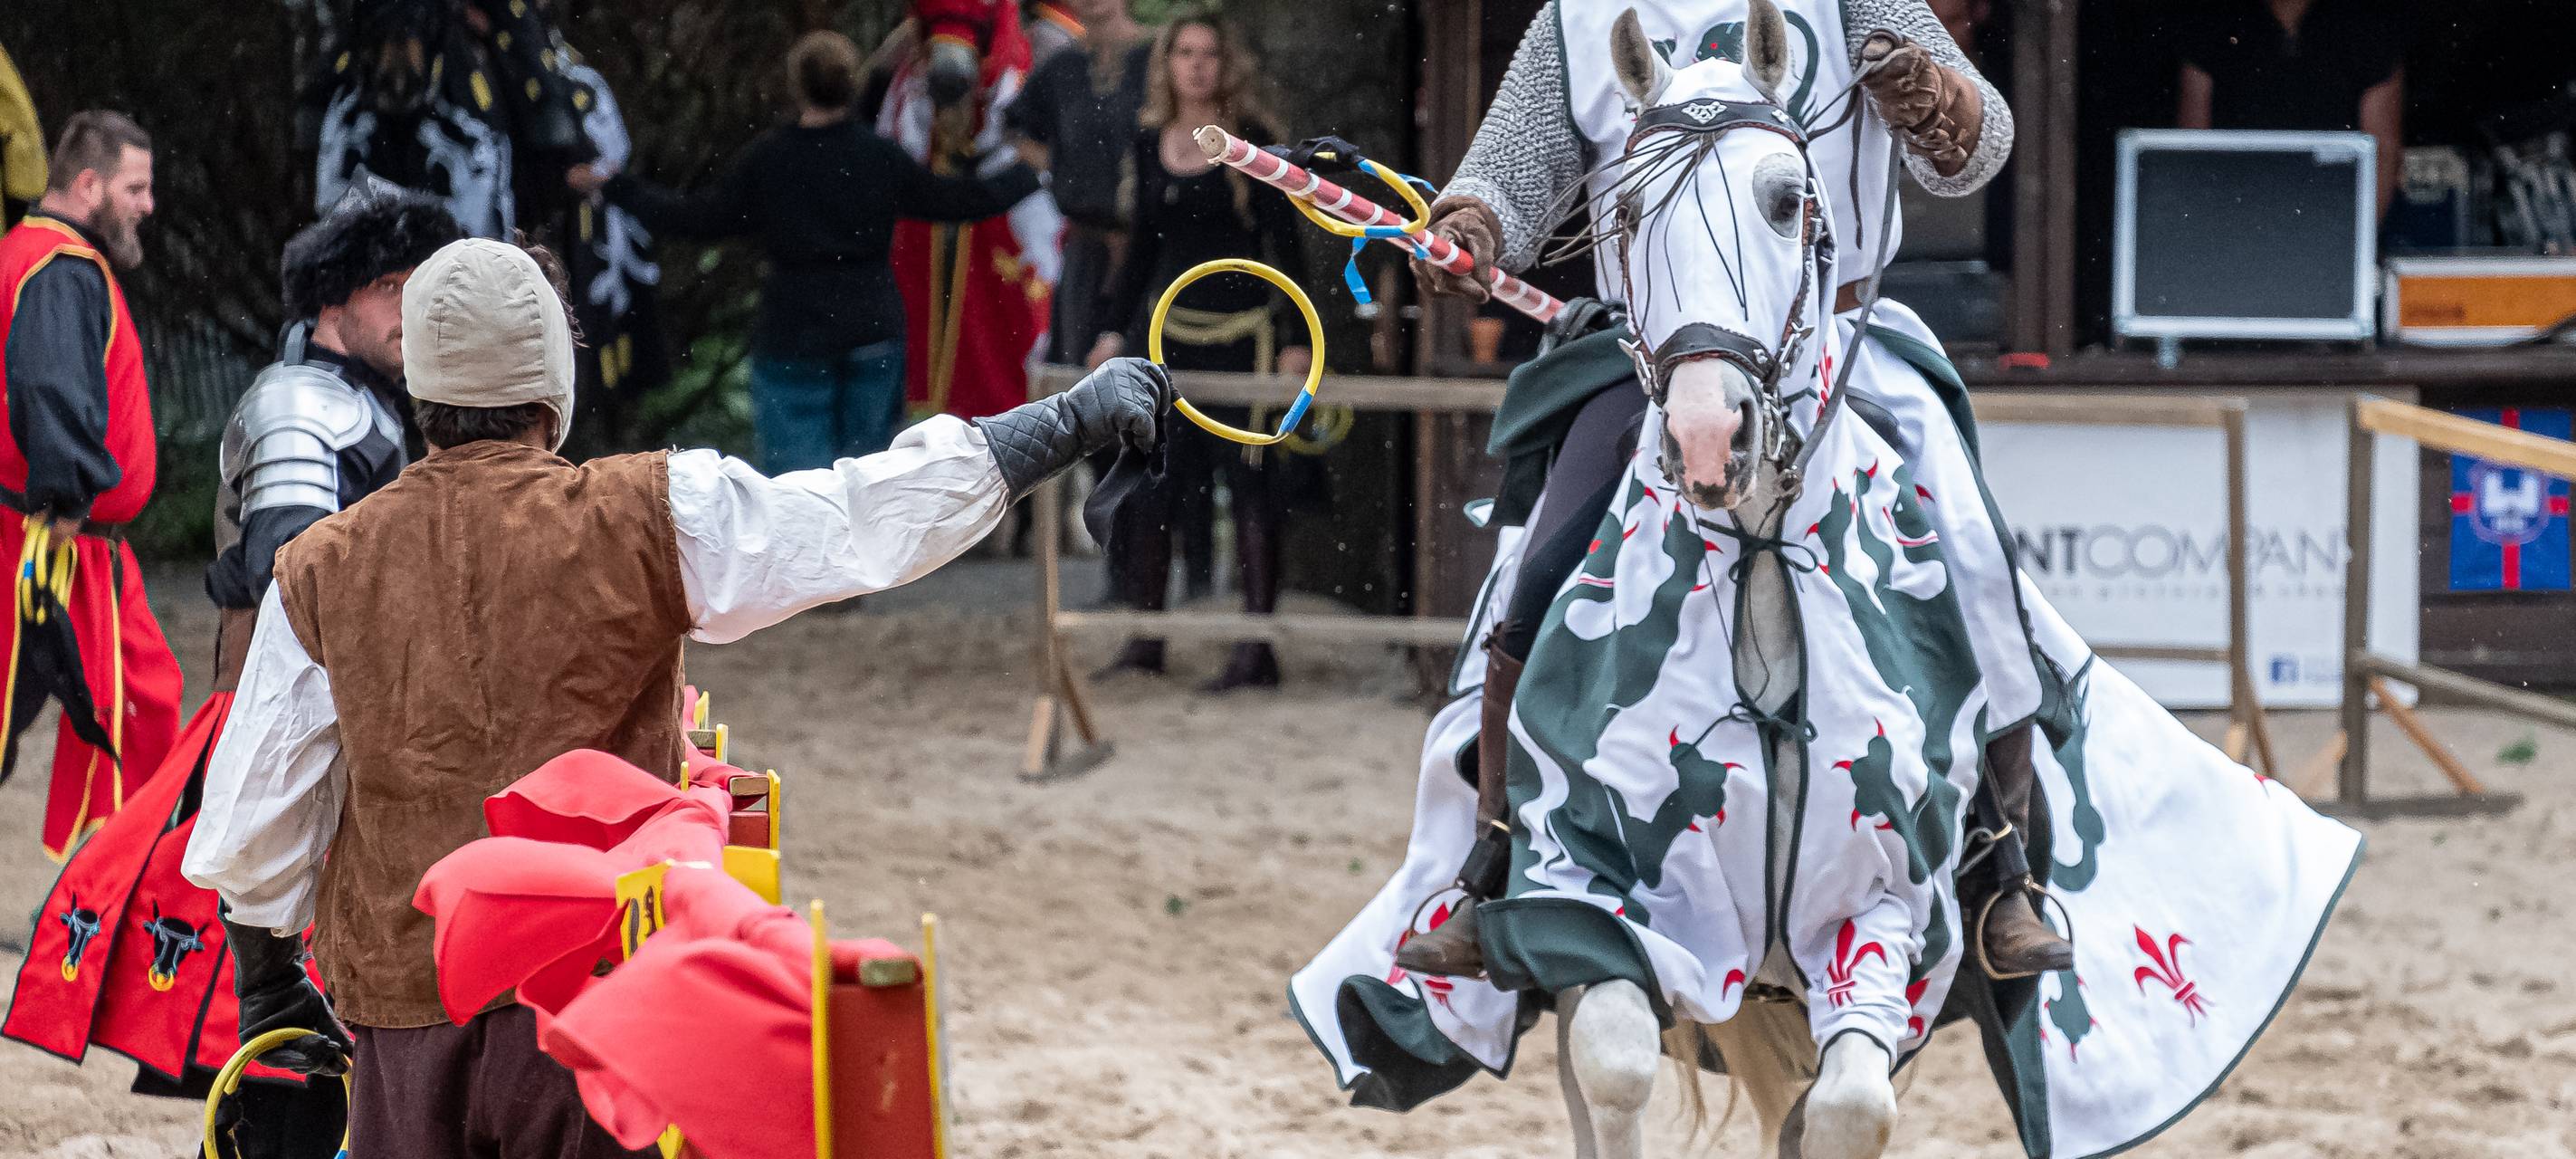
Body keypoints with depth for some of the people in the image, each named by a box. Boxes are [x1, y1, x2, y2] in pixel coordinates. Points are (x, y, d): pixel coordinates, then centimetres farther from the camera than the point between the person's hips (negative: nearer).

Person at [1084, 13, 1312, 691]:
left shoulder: (1249, 143, -5)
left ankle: (1257, 651, -5)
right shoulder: (1150, 144, 9)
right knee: (1150, 484, 3)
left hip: (1241, 331, -5)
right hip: (1168, 327, 5)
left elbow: (1284, 242, -4)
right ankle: (1145, 639, 11)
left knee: (1251, 487, -5)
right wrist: (1113, 329, 12)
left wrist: (1295, 338, -10)